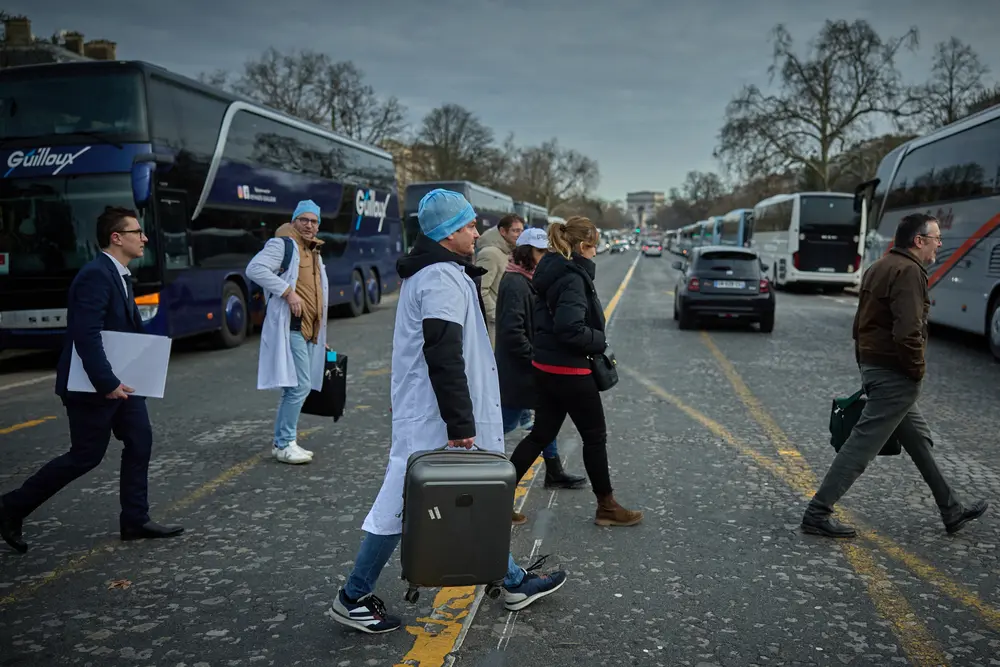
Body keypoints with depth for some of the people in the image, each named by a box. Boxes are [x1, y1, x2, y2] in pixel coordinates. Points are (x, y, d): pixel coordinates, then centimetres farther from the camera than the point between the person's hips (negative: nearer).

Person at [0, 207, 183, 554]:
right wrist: (107, 383, -27)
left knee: (139, 442, 7)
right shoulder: (95, 276, -21)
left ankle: (135, 521, 16)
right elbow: (86, 336, -27)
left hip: (120, 378, 9)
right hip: (92, 384, -9)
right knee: (86, 455, 1)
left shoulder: (119, 275, 11)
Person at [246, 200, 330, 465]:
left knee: (296, 387, 12)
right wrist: (288, 292, -22)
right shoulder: (282, 244, -5)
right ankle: (285, 444, -4)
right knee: (299, 385, -12)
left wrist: (321, 336, 26)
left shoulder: (315, 253, 22)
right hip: (289, 327, -9)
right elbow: (255, 268, -20)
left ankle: (282, 442, 20)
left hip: (309, 329, 9)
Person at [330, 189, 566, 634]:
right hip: (432, 418, -11)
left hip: (425, 410, 11)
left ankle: (514, 582, 28)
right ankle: (353, 598, 14)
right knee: (405, 505, 0)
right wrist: (460, 423, -24)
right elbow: (443, 357, -25)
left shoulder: (428, 271, 15)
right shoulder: (443, 279, -18)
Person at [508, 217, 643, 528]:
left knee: (542, 433, 15)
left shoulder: (552, 272, 10)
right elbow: (569, 328, -29)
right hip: (570, 370, -9)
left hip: (545, 367, 9)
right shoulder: (573, 277, -19)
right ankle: (606, 507, 21)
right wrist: (599, 341, -12)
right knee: (595, 437, 7)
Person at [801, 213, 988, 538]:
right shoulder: (908, 271, -16)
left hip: (873, 366, 11)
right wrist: (917, 371, -13)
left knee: (919, 439, 19)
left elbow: (860, 323, 18)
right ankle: (818, 513, -2)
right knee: (861, 445, -6)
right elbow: (908, 331, -26)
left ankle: (952, 511, 31)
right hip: (896, 375, -11)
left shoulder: (879, 268, 15)